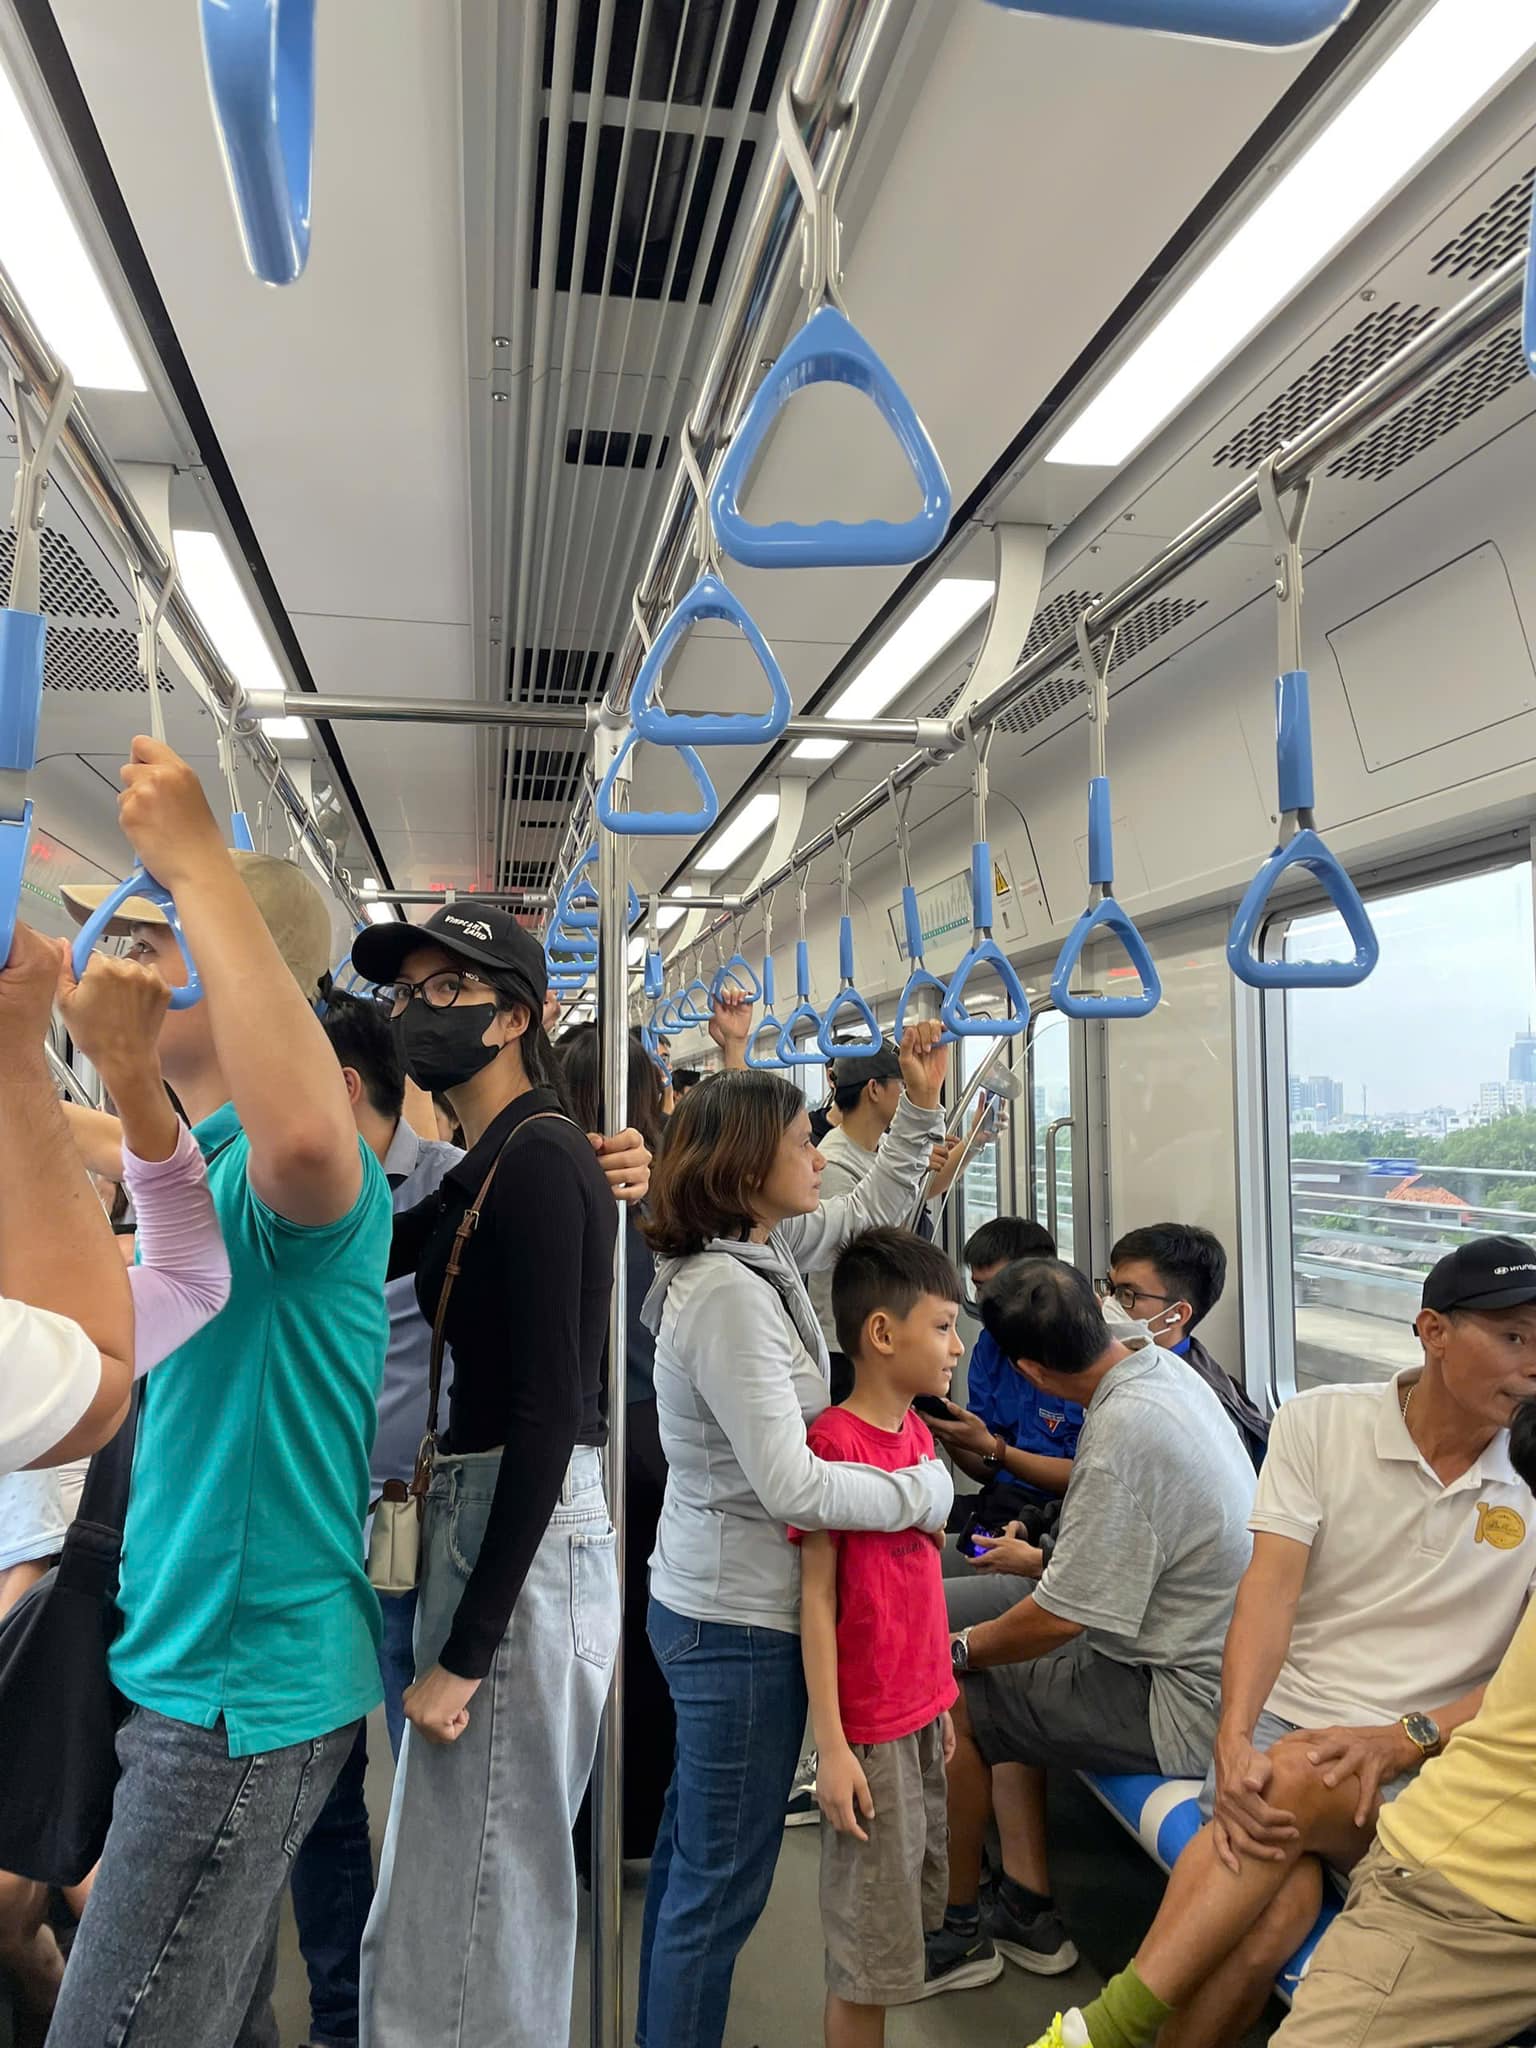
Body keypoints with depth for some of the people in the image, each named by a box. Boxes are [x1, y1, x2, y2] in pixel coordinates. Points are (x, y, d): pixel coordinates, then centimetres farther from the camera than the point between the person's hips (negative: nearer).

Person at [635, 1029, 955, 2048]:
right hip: (743, 1619, -10)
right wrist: (929, 1489, -15)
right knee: (723, 1883, 7)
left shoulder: (763, 1250, 2)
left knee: (692, 1850, 26)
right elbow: (792, 1487, -27)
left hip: (706, 1600, 10)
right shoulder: (727, 1294, -26)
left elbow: (870, 1212, 19)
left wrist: (922, 1107, 10)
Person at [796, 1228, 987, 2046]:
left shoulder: (916, 1433, 4)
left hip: (922, 1715, 8)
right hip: (870, 1731, -8)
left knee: (911, 1909, 21)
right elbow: (816, 1597, -18)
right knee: (868, 1943, 7)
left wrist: (939, 1699, 15)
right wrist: (831, 1748, -16)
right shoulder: (833, 1441, -20)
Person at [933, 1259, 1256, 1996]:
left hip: (1182, 1706, -9)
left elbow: (1059, 1619, -22)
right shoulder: (1164, 1370, -1)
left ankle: (955, 1927, 19)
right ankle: (1029, 1913, 21)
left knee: (950, 1698, -1)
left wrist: (962, 1649, -5)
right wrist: (1043, 1560, 25)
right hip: (1212, 1654, 9)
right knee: (1002, 1667, 16)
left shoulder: (1123, 1431, -29)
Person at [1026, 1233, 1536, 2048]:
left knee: (1297, 1778, -33)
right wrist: (1232, 1742, -22)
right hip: (1286, 1723, 0)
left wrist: (1404, 1740, -17)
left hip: (1430, 1766, 0)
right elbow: (1269, 1591, -8)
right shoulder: (1319, 1422, 0)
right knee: (1273, 1910, -31)